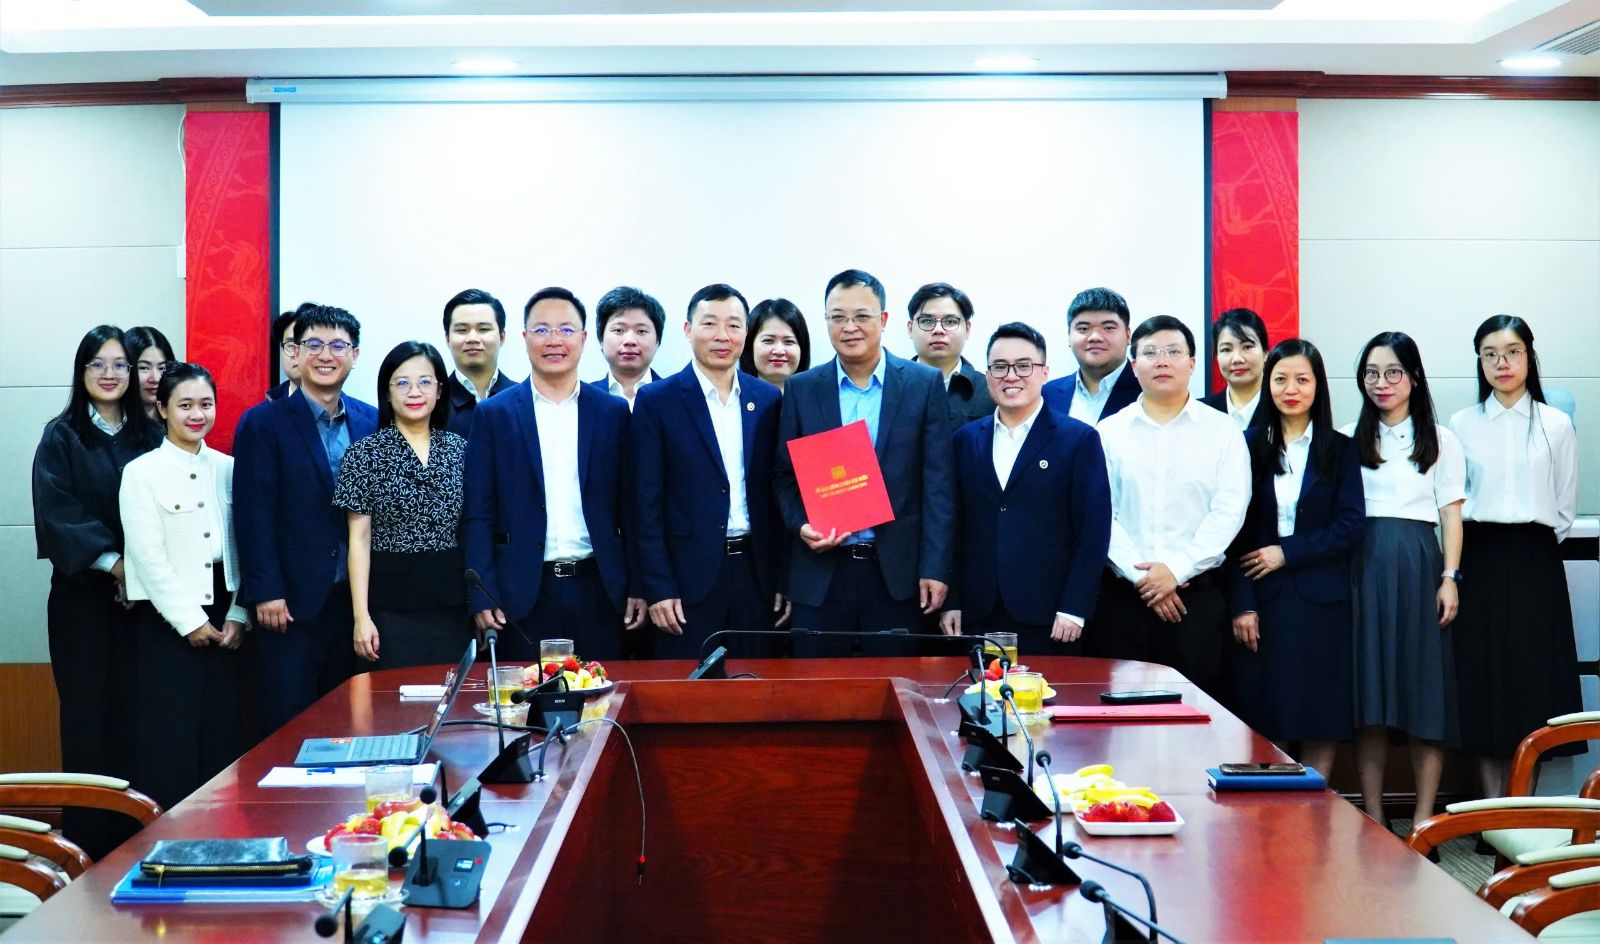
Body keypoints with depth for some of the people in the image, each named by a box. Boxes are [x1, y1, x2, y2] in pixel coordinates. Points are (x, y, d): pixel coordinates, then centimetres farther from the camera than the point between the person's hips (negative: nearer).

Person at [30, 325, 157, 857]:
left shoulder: (147, 438, 10)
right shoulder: (61, 438, 2)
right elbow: (56, 512, -8)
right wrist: (111, 562, -17)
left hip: (142, 596, 2)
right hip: (82, 596, -2)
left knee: (135, 711, 1)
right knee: (89, 711, -1)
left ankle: (133, 832, 7)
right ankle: (88, 841, 4)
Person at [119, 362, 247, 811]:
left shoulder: (227, 469, 7)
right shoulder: (142, 472, -4)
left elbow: (242, 549, 6)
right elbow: (148, 556, -8)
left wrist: (237, 617, -2)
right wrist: (190, 621, -10)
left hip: (223, 620, 4)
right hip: (167, 621, -4)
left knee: (223, 735, 5)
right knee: (171, 739, -1)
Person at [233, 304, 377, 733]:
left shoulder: (371, 423, 9)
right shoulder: (263, 423, -2)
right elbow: (254, 515, -7)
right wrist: (266, 593, -12)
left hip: (355, 599, 4)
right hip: (291, 603, -4)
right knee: (287, 726, 0)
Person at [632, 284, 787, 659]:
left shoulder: (768, 400, 9)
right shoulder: (656, 402, -1)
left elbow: (778, 496, 10)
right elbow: (646, 505, -4)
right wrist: (658, 588, -9)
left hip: (756, 575, 3)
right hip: (690, 577, -3)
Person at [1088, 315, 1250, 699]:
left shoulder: (1222, 430, 6)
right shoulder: (1109, 432, 8)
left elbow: (1228, 511, -3)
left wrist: (1176, 569, -12)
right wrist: (1140, 576, -10)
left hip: (1197, 594, -1)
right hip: (1121, 595, 1)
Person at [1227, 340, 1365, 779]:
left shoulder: (1340, 450, 7)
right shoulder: (1250, 446, 5)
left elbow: (1351, 525, -2)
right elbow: (1237, 531, 1)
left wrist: (1288, 552, -10)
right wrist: (1241, 604, -7)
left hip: (1322, 598, 0)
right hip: (1263, 597, 0)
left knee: (1321, 718, 2)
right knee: (1264, 716, -1)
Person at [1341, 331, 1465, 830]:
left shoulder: (1440, 440, 10)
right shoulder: (1349, 439, 12)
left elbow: (1451, 512, 6)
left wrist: (1449, 578, -5)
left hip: (1418, 566, -1)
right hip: (1363, 567, 1)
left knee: (1425, 695, -2)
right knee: (1368, 695, 0)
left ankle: (1423, 821, 3)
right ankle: (1373, 820, 6)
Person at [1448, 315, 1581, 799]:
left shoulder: (1555, 425, 4)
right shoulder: (1461, 425, 5)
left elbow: (1565, 509, 9)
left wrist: (1533, 544, 6)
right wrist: (1464, 559, 2)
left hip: (1536, 564, 0)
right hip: (1480, 563, 0)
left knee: (1533, 682, -1)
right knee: (1482, 683, -1)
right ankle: (1492, 810, 6)